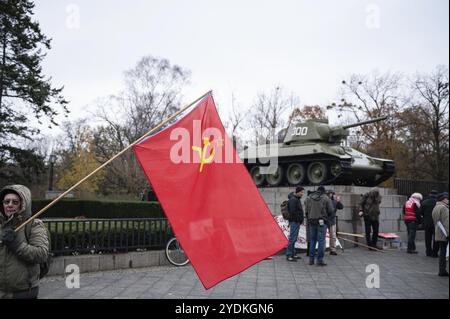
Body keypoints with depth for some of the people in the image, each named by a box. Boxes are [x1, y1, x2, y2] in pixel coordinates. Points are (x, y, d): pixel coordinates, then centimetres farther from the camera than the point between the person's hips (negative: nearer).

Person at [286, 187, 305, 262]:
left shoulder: (297, 199, 17)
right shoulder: (293, 200, -15)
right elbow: (292, 212, -22)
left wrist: (300, 220, 16)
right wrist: (298, 220, -17)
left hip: (297, 222, 11)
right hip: (294, 221, -11)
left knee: (294, 239, 15)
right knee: (292, 239, -9)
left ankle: (292, 254, 22)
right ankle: (289, 256, -6)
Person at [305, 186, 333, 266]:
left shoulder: (309, 198, 6)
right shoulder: (326, 198, -4)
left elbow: (306, 210, 5)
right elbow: (330, 211, -3)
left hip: (311, 222, 4)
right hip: (321, 222, -4)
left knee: (312, 240, 14)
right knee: (321, 241, 0)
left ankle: (311, 259, 15)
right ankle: (320, 260, -1)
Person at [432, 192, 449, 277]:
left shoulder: (435, 208, 17)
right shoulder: (443, 207, -13)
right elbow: (446, 222, -18)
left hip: (438, 234, 9)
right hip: (444, 234, -9)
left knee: (442, 253, 12)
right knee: (443, 253, -6)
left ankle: (442, 271, 14)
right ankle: (442, 271, -4)